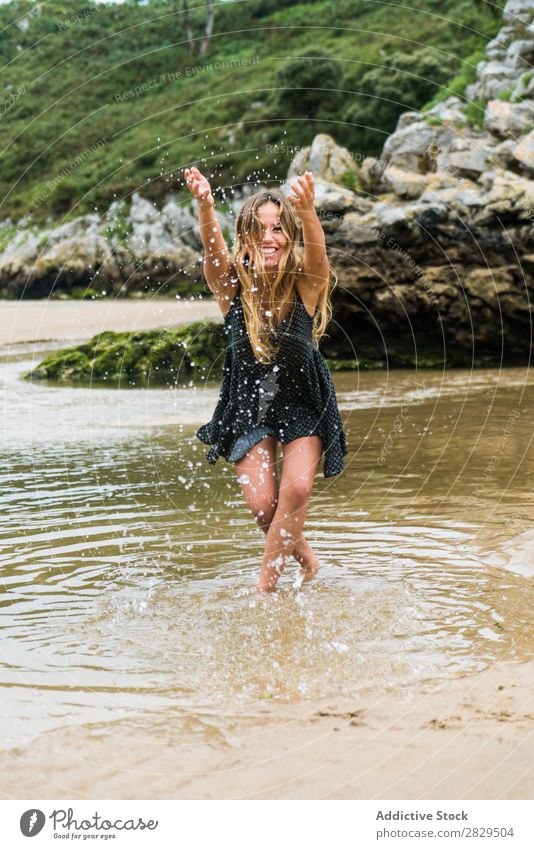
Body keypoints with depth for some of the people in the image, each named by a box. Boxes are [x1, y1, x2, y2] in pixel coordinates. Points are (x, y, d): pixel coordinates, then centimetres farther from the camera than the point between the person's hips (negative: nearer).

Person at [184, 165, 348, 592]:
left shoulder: (305, 284, -17)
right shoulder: (232, 285, -15)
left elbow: (317, 254, -39)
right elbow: (213, 250, -34)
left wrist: (308, 212, -60)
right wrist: (205, 206, -55)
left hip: (302, 400, -1)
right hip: (248, 401, 1)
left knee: (297, 488, -19)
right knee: (262, 503, -6)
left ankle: (264, 585, -2)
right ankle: (303, 554, 26)